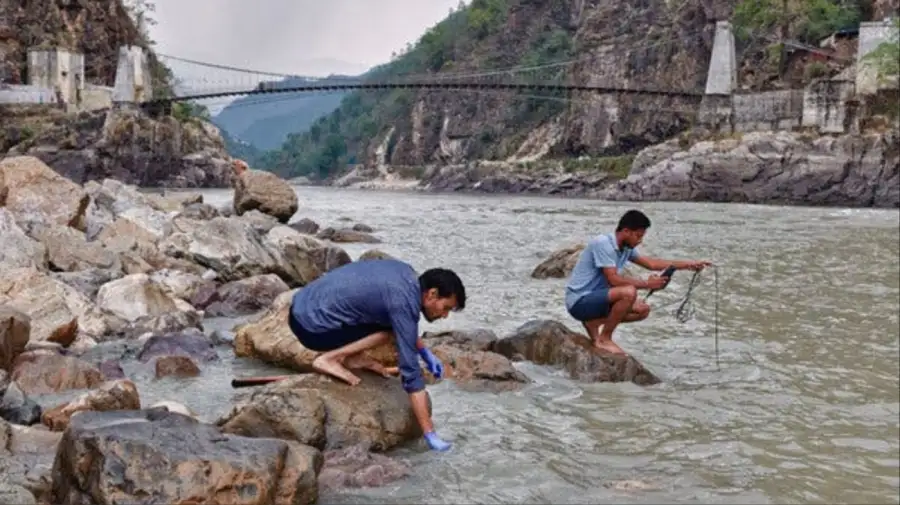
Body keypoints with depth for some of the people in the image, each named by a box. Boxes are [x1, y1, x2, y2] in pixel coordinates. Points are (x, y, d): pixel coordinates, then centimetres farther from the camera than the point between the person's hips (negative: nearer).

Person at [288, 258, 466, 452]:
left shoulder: (406, 273, 5)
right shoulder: (403, 303, -20)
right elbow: (410, 372, -20)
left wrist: (425, 352, 15)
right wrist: (430, 434, -17)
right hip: (311, 327, -9)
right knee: (392, 328, -13)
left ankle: (351, 357, 9)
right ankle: (329, 359, -10)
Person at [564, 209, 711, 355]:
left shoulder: (626, 248, 6)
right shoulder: (603, 244, -21)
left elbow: (651, 263, 14)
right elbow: (614, 280, -25)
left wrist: (688, 265, 11)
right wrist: (647, 284, -18)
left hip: (595, 299, 9)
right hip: (580, 302, -9)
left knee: (643, 309, 7)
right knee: (629, 292, -29)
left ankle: (593, 322, 8)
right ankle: (604, 339, -14)